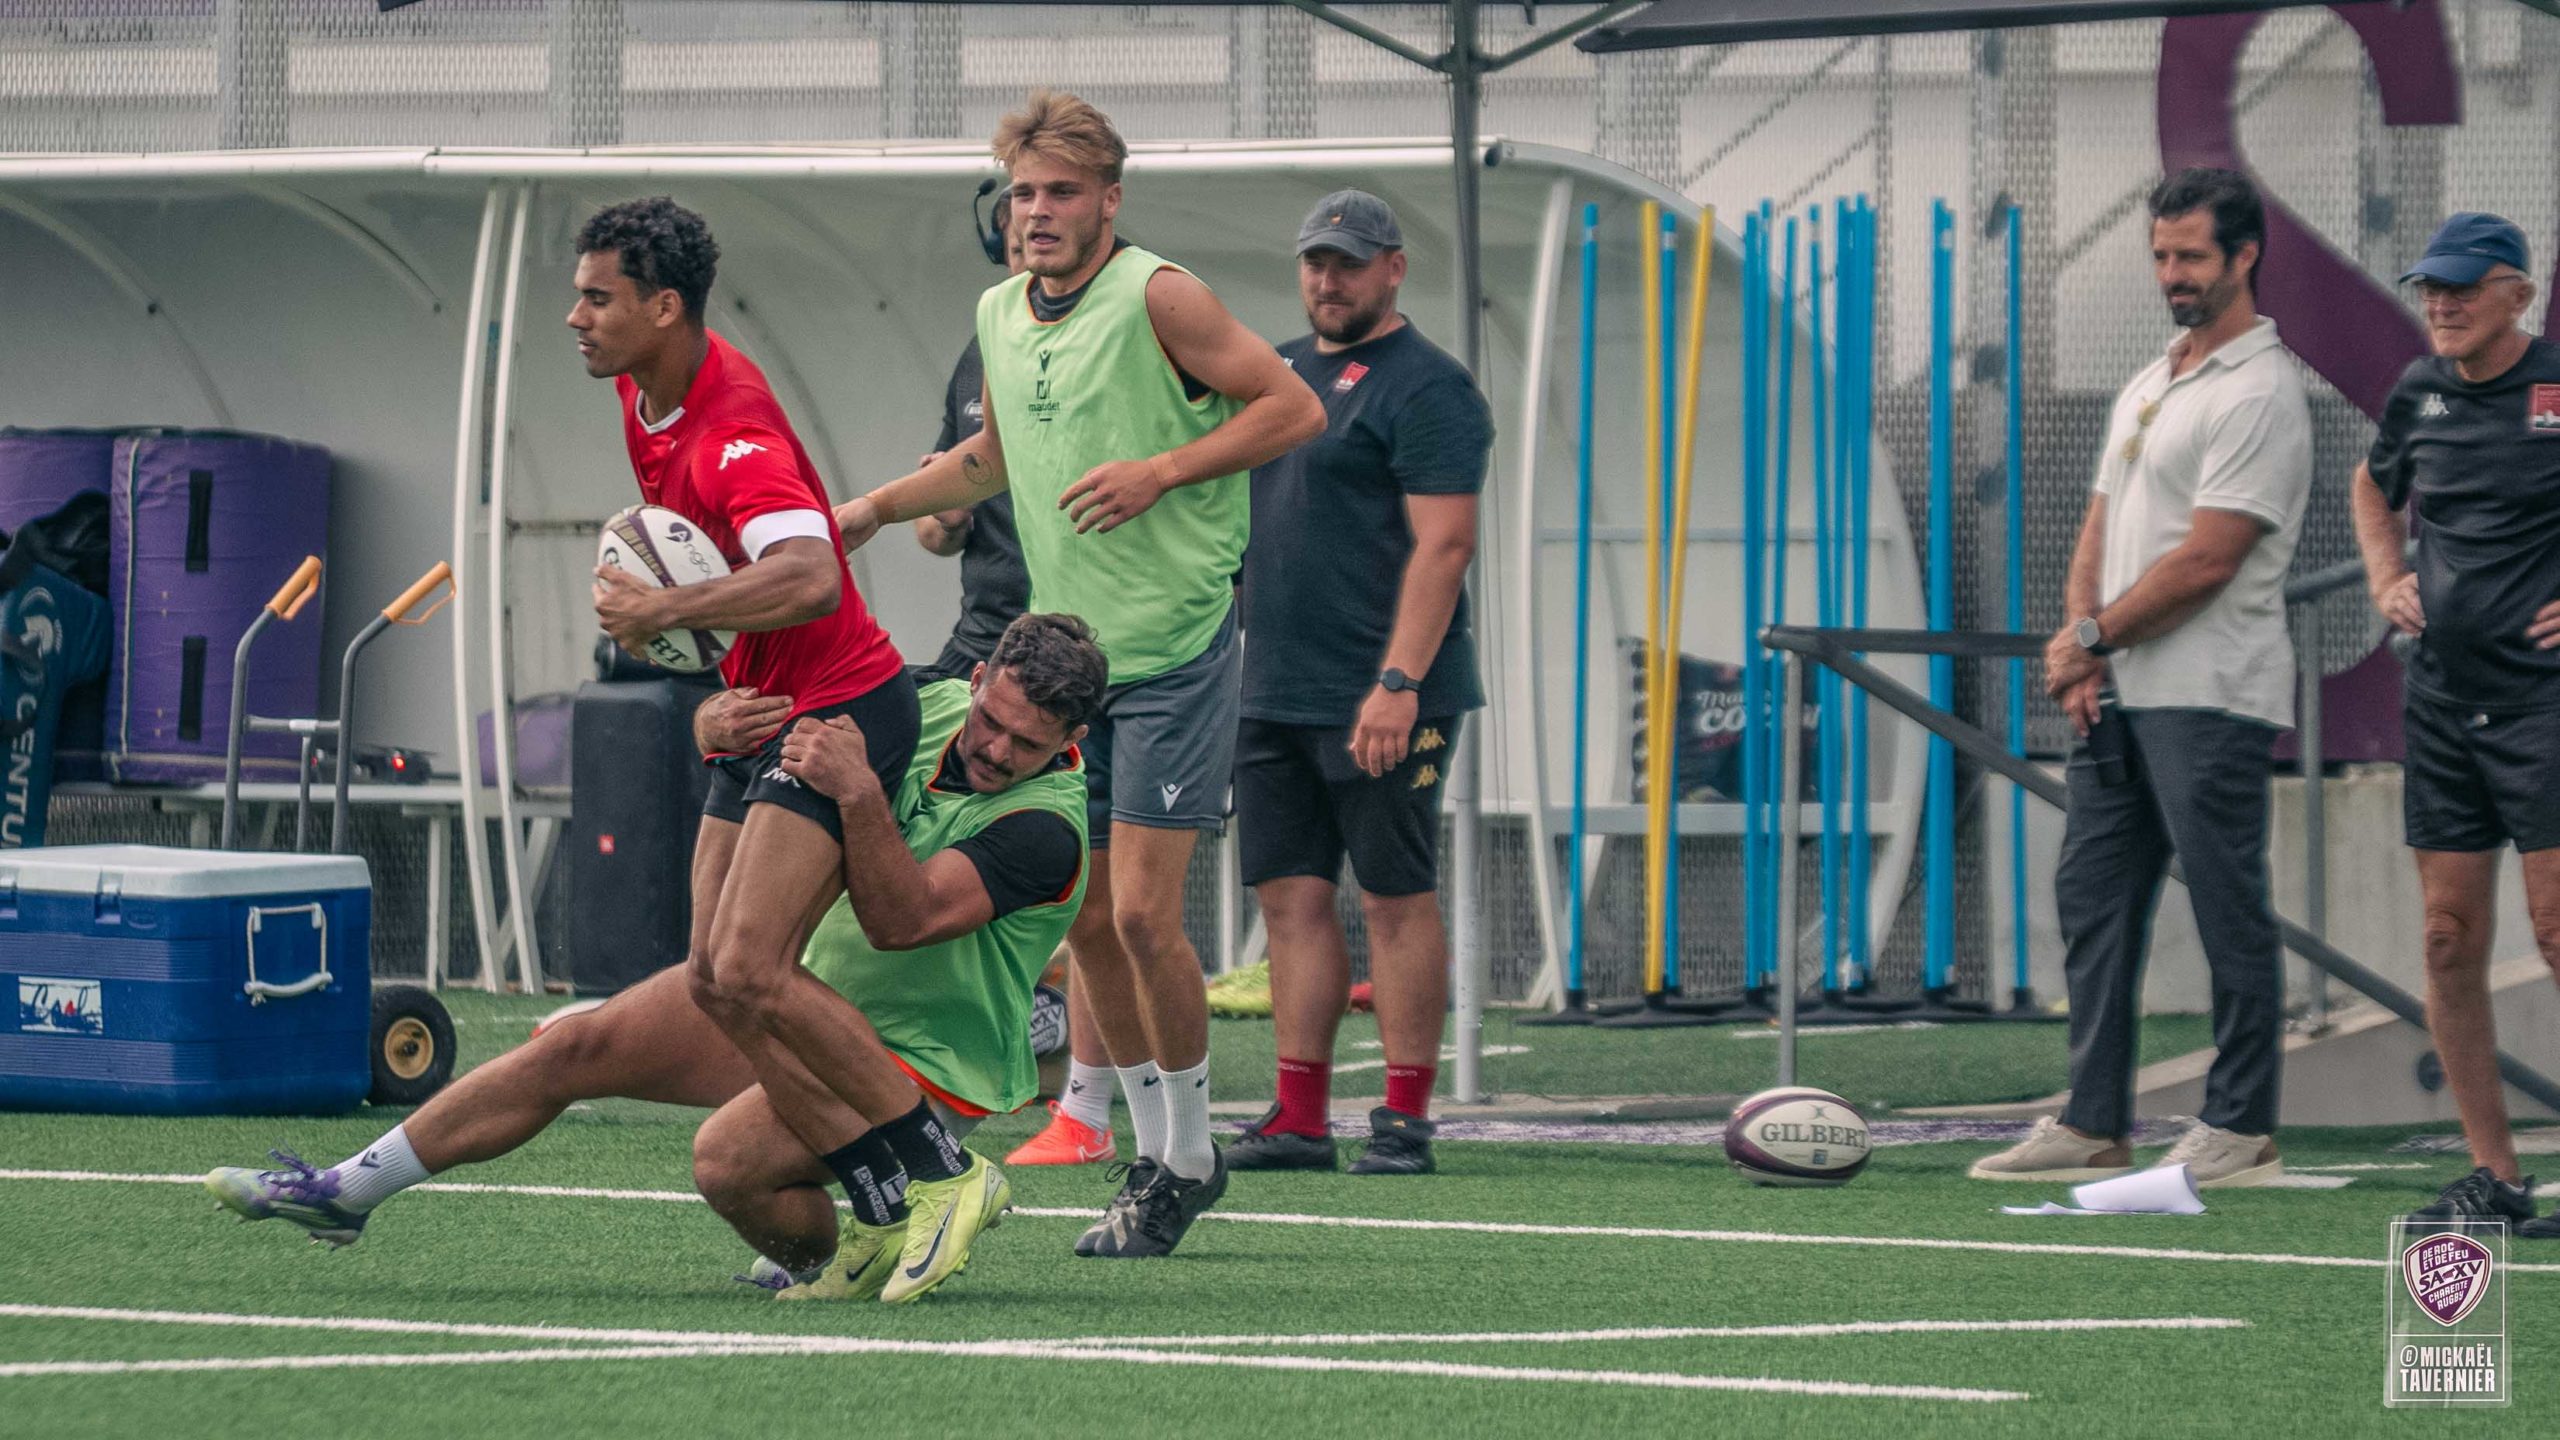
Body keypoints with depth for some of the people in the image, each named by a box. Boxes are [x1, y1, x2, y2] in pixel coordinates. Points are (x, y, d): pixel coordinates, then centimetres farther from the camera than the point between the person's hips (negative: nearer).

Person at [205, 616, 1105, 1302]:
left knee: (728, 1158, -32)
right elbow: (716, 723, 3)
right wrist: (718, 722, -21)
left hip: (921, 1057, -7)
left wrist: (859, 794, -48)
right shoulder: (934, 706, -4)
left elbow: (900, 920, -36)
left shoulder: (1047, 823, -25)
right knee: (579, 1047, 0)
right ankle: (345, 1194, 11)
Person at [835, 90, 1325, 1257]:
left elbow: (1294, 407, -11)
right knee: (1085, 920, 6)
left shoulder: (1156, 296, -11)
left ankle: (1190, 1157, 7)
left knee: (1142, 913, -10)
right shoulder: (999, 314, 10)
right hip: (1067, 656, 7)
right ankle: (1153, 1150, 21)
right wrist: (876, 507, 21)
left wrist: (1161, 471, -19)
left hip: (1174, 649, -7)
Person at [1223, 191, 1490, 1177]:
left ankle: (1405, 1119, -1)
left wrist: (1398, 683, -22)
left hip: (1381, 701, -8)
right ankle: (1299, 1119, 8)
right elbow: (1239, 521, 25)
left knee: (1394, 898, -4)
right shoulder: (1279, 373, 17)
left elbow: (1443, 544, -15)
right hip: (1273, 691, 8)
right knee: (1292, 896, 6)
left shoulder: (1425, 387, -8)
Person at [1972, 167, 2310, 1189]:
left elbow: (2206, 561, -17)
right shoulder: (2147, 387, 18)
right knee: (2092, 900, 9)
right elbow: (2102, 530, 18)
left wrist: (2094, 638, -9)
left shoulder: (2258, 393, -11)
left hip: (2210, 701, -9)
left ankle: (2241, 1132, 0)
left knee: (2229, 913, -4)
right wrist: (2080, 649, 1)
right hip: (2118, 697, 9)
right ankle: (2095, 1124, 13)